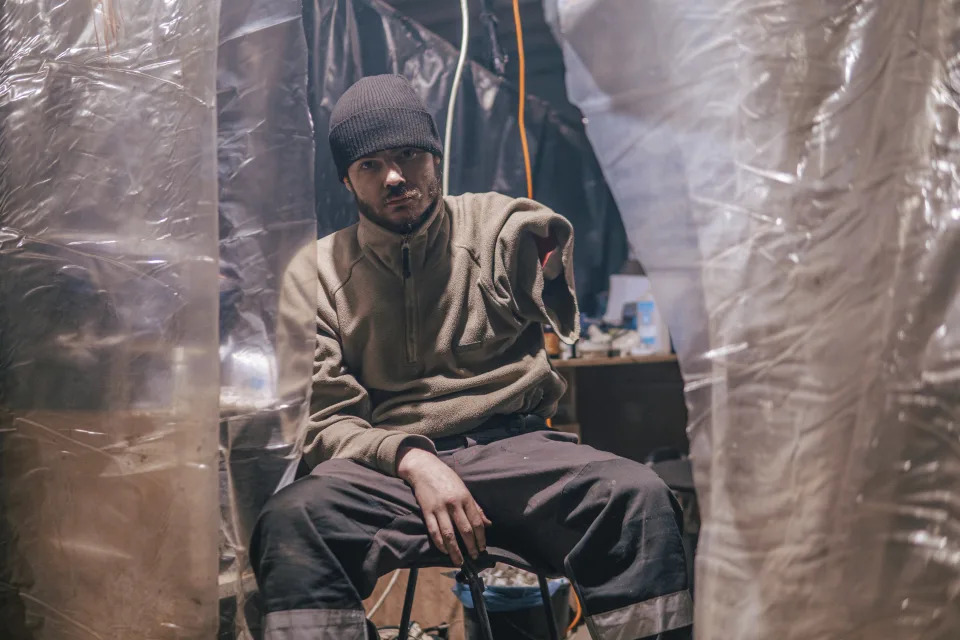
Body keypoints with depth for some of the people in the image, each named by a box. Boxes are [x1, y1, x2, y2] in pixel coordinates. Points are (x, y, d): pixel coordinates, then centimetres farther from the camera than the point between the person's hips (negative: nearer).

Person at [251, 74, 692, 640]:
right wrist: (411, 460, -13)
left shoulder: (497, 226, 12)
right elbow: (325, 422, 7)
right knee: (291, 519, -33)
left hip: (514, 446, 1)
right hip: (390, 466, 0)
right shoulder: (324, 270, 12)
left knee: (640, 498, -30)